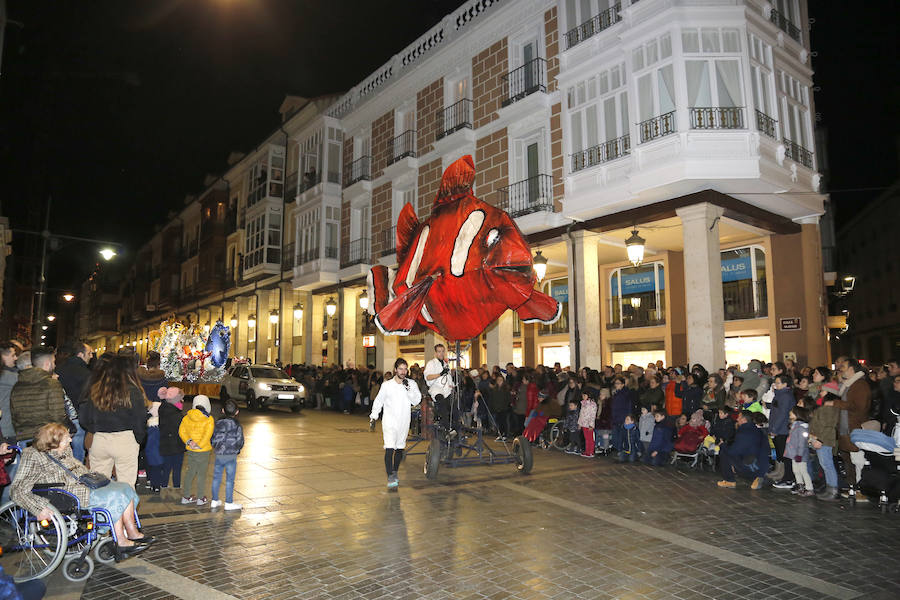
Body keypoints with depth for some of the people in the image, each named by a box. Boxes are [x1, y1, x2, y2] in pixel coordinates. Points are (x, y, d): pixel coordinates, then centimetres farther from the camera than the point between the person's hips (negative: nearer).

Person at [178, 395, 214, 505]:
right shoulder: (209, 419, -13)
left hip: (191, 450, 5)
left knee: (190, 472, 18)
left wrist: (189, 441, -6)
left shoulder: (187, 417, 2)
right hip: (203, 451, -5)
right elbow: (207, 435, -20)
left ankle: (186, 496, 26)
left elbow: (182, 431, -1)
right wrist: (199, 445, -13)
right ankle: (200, 498, 14)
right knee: (202, 474, 6)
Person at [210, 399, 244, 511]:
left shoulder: (218, 424, -1)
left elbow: (212, 439, 5)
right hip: (231, 457, -4)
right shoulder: (237, 426, -12)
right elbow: (240, 443, -8)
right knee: (230, 480, 6)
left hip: (218, 455, 4)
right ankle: (229, 503, 13)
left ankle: (214, 501, 26)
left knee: (216, 478, 15)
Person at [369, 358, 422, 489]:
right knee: (389, 448, -14)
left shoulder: (412, 385, 2)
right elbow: (379, 401, 10)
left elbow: (416, 401, -5)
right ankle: (390, 477, -17)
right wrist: (374, 416, 12)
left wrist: (409, 389, -16)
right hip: (389, 421, -3)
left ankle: (395, 472, 32)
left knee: (400, 448, 13)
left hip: (404, 422, 3)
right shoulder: (387, 385, -1)